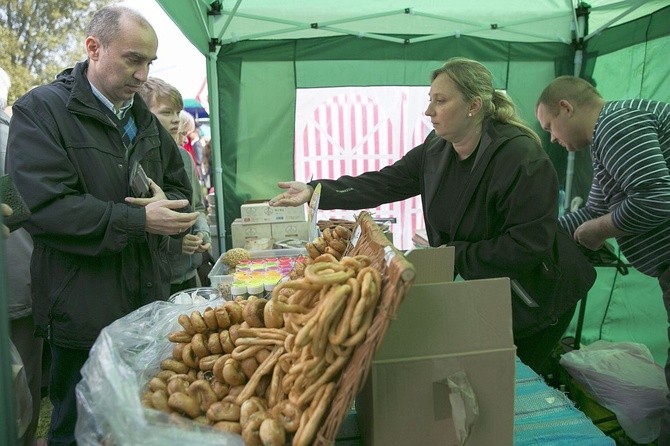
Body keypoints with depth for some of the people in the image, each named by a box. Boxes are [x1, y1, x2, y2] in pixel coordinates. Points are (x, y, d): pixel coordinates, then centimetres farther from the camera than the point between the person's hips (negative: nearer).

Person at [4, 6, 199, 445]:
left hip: (150, 303, 6)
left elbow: (179, 186, 17)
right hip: (85, 314, -6)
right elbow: (45, 208, -19)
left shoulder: (144, 118, 14)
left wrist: (167, 205, -7)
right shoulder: (41, 110, -7)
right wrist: (139, 220, -23)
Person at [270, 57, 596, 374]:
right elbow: (383, 183, -6)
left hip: (530, 299, -6)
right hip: (478, 292, 6)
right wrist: (315, 191, -14)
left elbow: (528, 245, -29)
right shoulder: (436, 150, -5)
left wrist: (453, 255, -25)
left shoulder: (521, 157, -27)